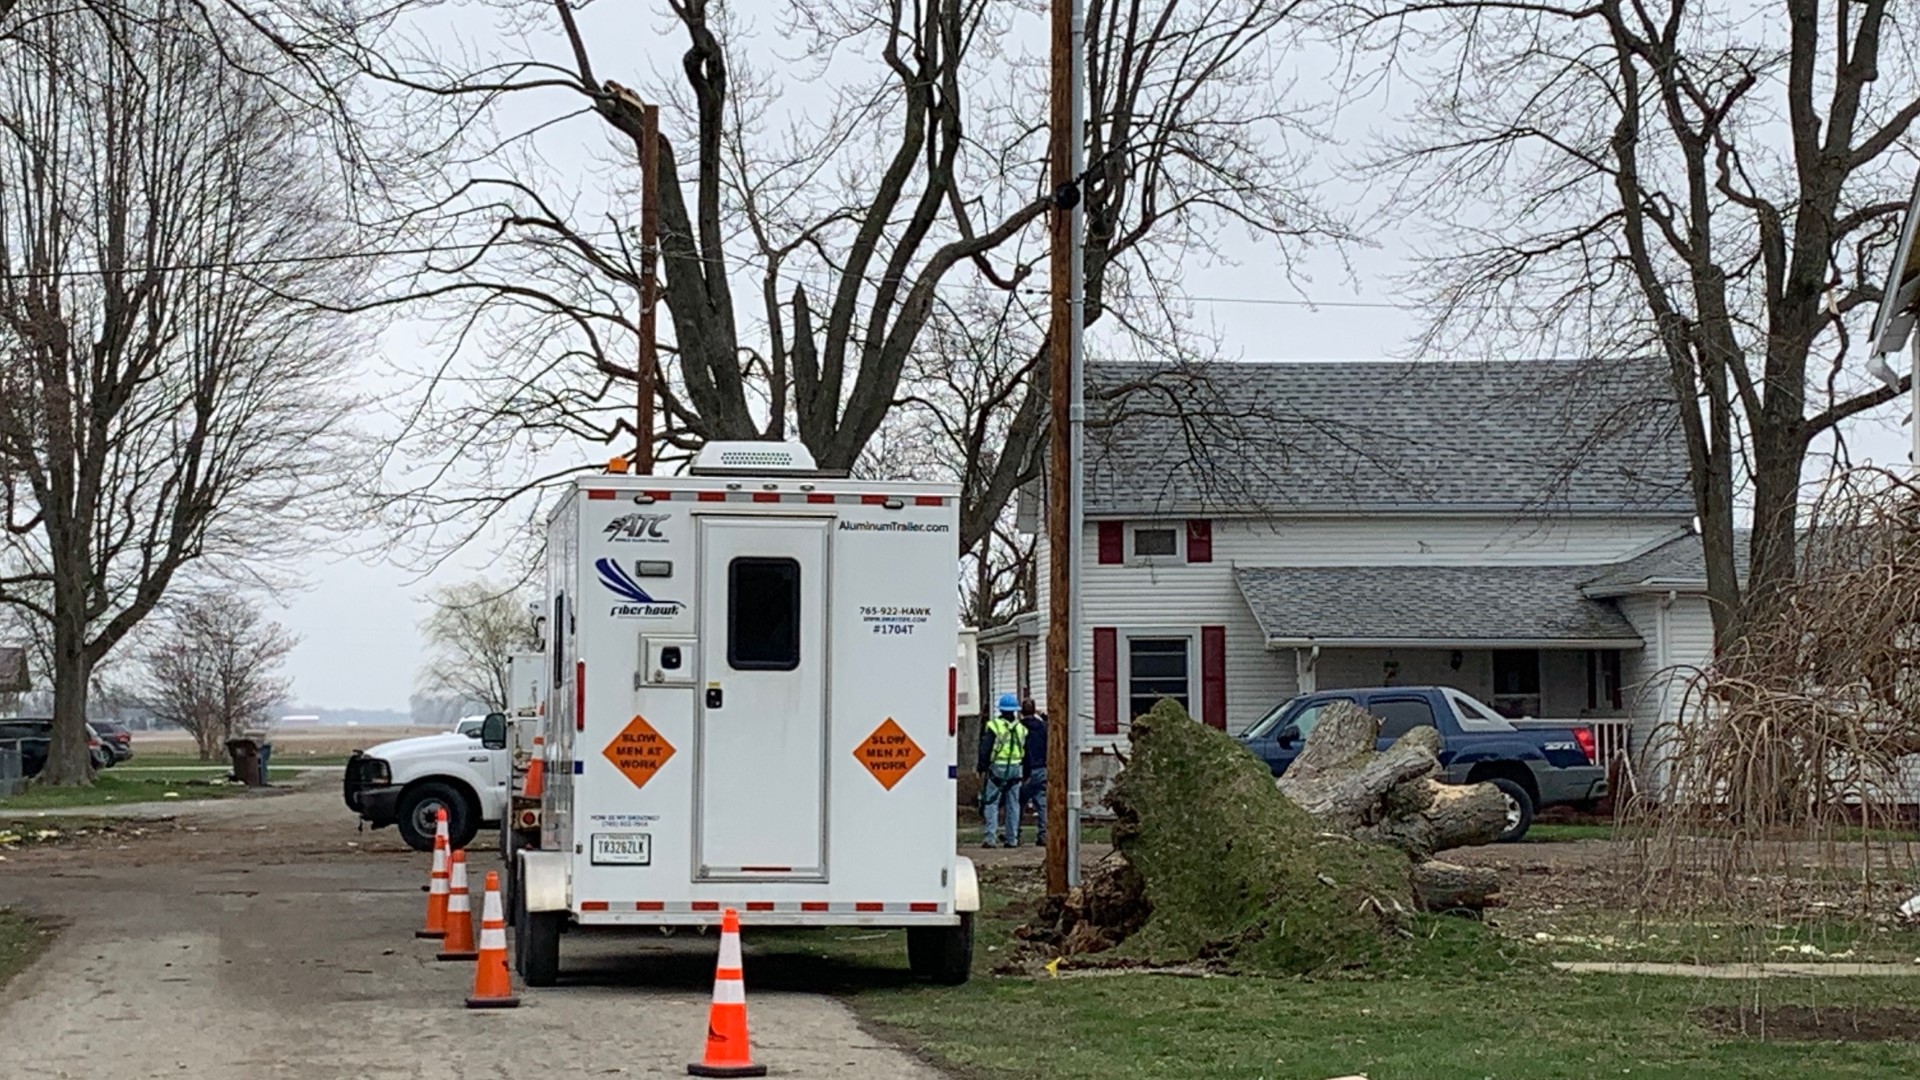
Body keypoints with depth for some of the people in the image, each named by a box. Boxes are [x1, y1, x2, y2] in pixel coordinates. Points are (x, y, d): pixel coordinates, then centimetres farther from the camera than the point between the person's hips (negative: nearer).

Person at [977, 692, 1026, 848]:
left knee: (991, 802, 0)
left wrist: (982, 768, -3)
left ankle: (991, 837, -8)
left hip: (997, 767, -4)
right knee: (1013, 804, 9)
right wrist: (1026, 772, 21)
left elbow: (985, 750, -8)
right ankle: (1012, 839, 9)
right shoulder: (1021, 729, 8)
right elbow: (1026, 753, 13)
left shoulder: (993, 726, -5)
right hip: (1016, 768, 4)